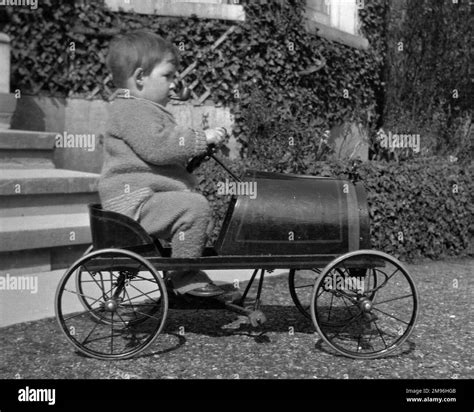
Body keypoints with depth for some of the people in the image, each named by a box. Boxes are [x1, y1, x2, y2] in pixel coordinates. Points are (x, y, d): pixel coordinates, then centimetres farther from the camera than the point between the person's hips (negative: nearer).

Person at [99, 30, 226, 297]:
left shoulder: (147, 110, 24)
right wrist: (201, 139, -20)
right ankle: (183, 275, -18)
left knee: (204, 218, 19)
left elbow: (169, 151, 33)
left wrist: (203, 141, 20)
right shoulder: (133, 110, -12)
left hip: (146, 197, 11)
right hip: (132, 199, -11)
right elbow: (157, 148, -26)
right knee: (194, 207, -27)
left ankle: (182, 275, 24)